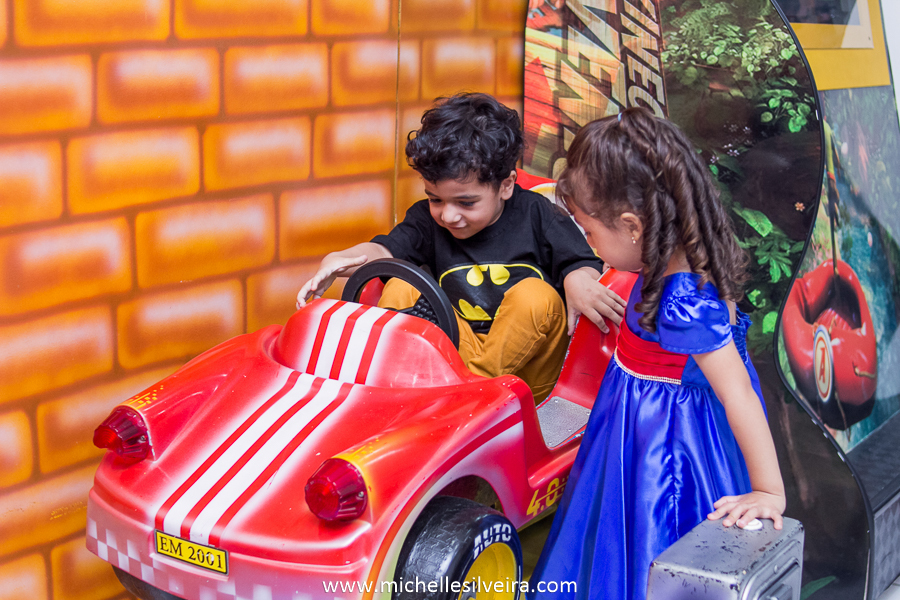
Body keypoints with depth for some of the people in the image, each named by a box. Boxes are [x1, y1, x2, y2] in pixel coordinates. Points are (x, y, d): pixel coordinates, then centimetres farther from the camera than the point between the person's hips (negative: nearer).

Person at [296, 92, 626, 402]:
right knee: (400, 289, -13)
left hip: (528, 372, -3)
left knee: (537, 295, -31)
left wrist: (579, 281, -35)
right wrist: (337, 261, -35)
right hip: (459, 352, 3)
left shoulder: (536, 215, -8)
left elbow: (579, 261, -11)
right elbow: (385, 250, -15)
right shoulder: (428, 218, -1)